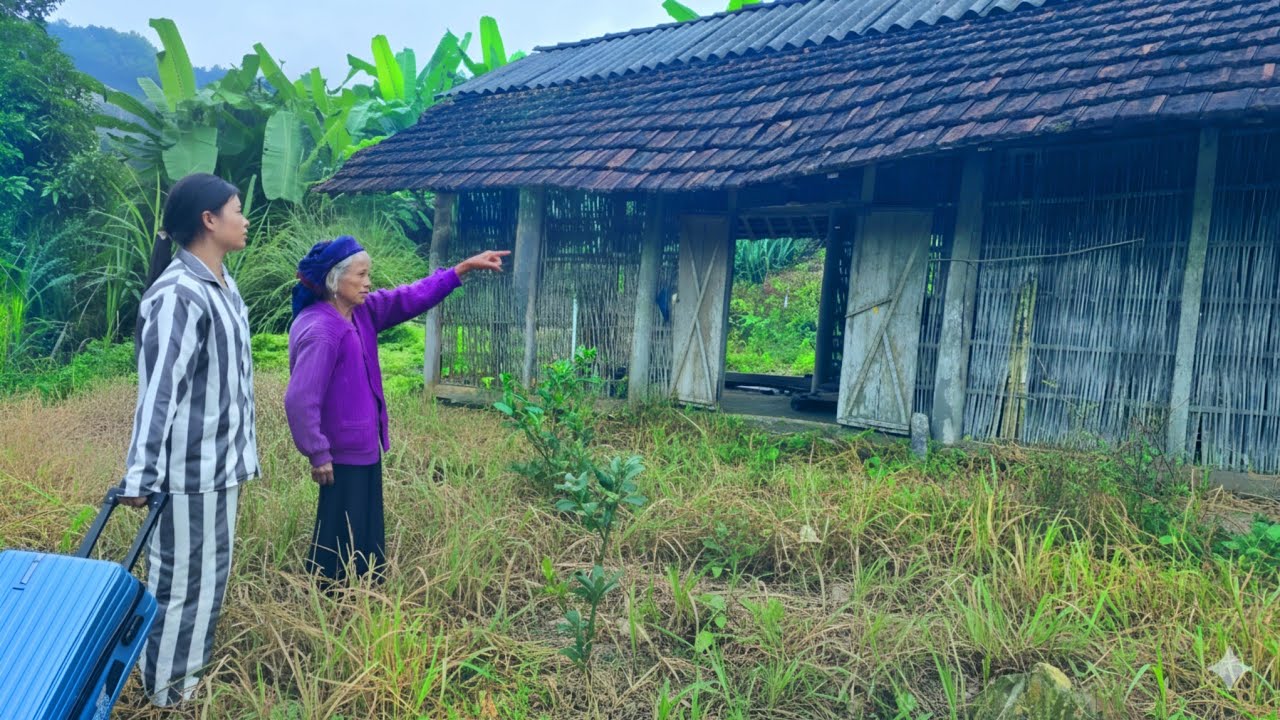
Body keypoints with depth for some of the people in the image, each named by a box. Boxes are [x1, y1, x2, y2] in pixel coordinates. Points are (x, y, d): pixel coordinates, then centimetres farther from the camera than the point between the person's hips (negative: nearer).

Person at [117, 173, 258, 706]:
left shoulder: (222, 285, 8)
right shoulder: (178, 295, -21)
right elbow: (158, 390, -24)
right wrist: (141, 475, -23)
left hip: (220, 459, 9)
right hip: (190, 467, -9)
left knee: (207, 571, 21)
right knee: (182, 577, 6)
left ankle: (186, 668, 38)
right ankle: (166, 686, 24)